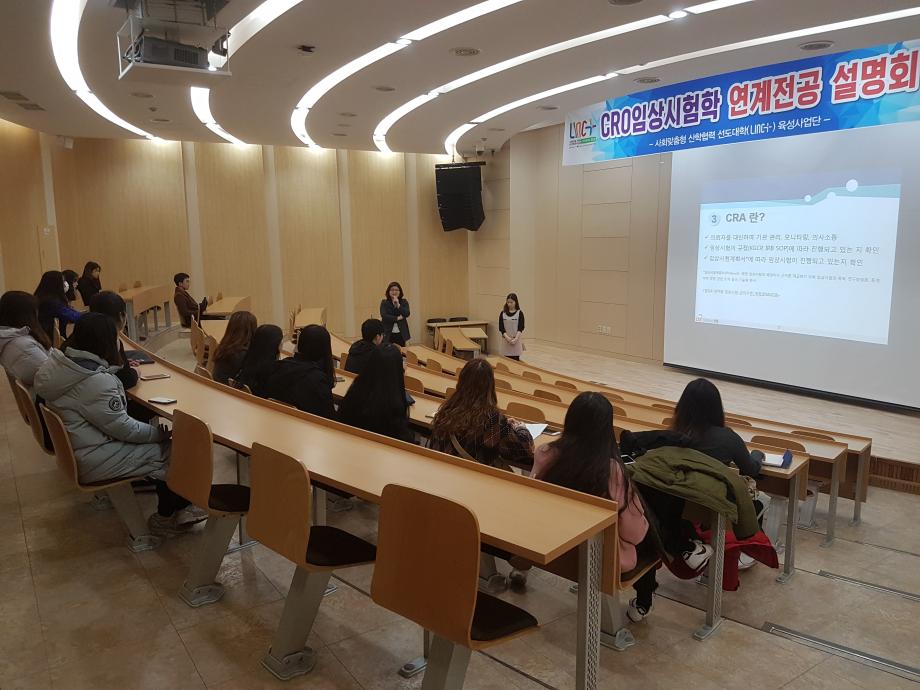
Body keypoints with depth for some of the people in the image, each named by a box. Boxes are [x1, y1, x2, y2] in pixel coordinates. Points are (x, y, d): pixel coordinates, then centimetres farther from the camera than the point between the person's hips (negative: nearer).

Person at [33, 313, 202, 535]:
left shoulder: (59, 363, -2)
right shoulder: (95, 382, -29)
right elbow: (124, 429, -21)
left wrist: (121, 369, 17)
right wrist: (161, 433, -7)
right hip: (92, 461, -10)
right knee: (173, 454, -2)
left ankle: (175, 508, 19)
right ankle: (165, 517, 16)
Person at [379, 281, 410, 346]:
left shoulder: (404, 302, 6)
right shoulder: (384, 302, 2)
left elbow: (407, 314, -8)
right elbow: (383, 316, -11)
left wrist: (398, 305, -19)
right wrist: (397, 318, -12)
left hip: (401, 333, 1)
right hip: (388, 334, -1)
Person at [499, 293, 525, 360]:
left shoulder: (519, 313, -2)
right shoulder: (503, 313, 4)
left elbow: (521, 328, -7)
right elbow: (501, 328, 0)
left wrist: (516, 338, -20)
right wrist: (507, 337, -15)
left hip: (516, 340, -2)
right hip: (506, 339, 2)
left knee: (516, 359, -3)